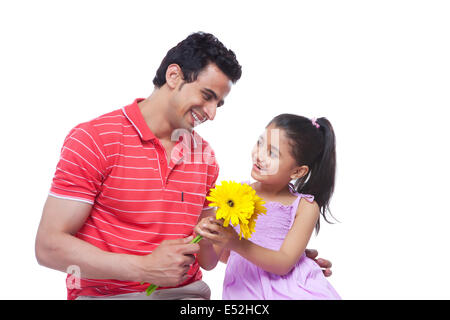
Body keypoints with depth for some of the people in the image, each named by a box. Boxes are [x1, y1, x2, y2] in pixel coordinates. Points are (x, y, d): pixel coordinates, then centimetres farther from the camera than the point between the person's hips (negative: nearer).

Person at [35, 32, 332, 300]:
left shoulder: (205, 155, 9)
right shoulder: (94, 139, -8)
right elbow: (49, 246, -11)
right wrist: (145, 268, -18)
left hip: (187, 290, 4)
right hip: (106, 292, -4)